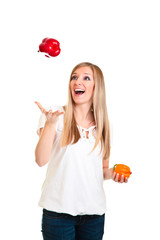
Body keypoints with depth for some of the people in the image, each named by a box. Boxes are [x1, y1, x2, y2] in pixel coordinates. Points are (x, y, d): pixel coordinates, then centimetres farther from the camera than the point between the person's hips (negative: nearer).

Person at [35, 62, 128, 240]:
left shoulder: (102, 124, 9)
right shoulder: (56, 115, -3)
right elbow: (41, 160, -14)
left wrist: (112, 173, -3)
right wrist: (50, 124, -25)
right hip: (59, 210, -3)